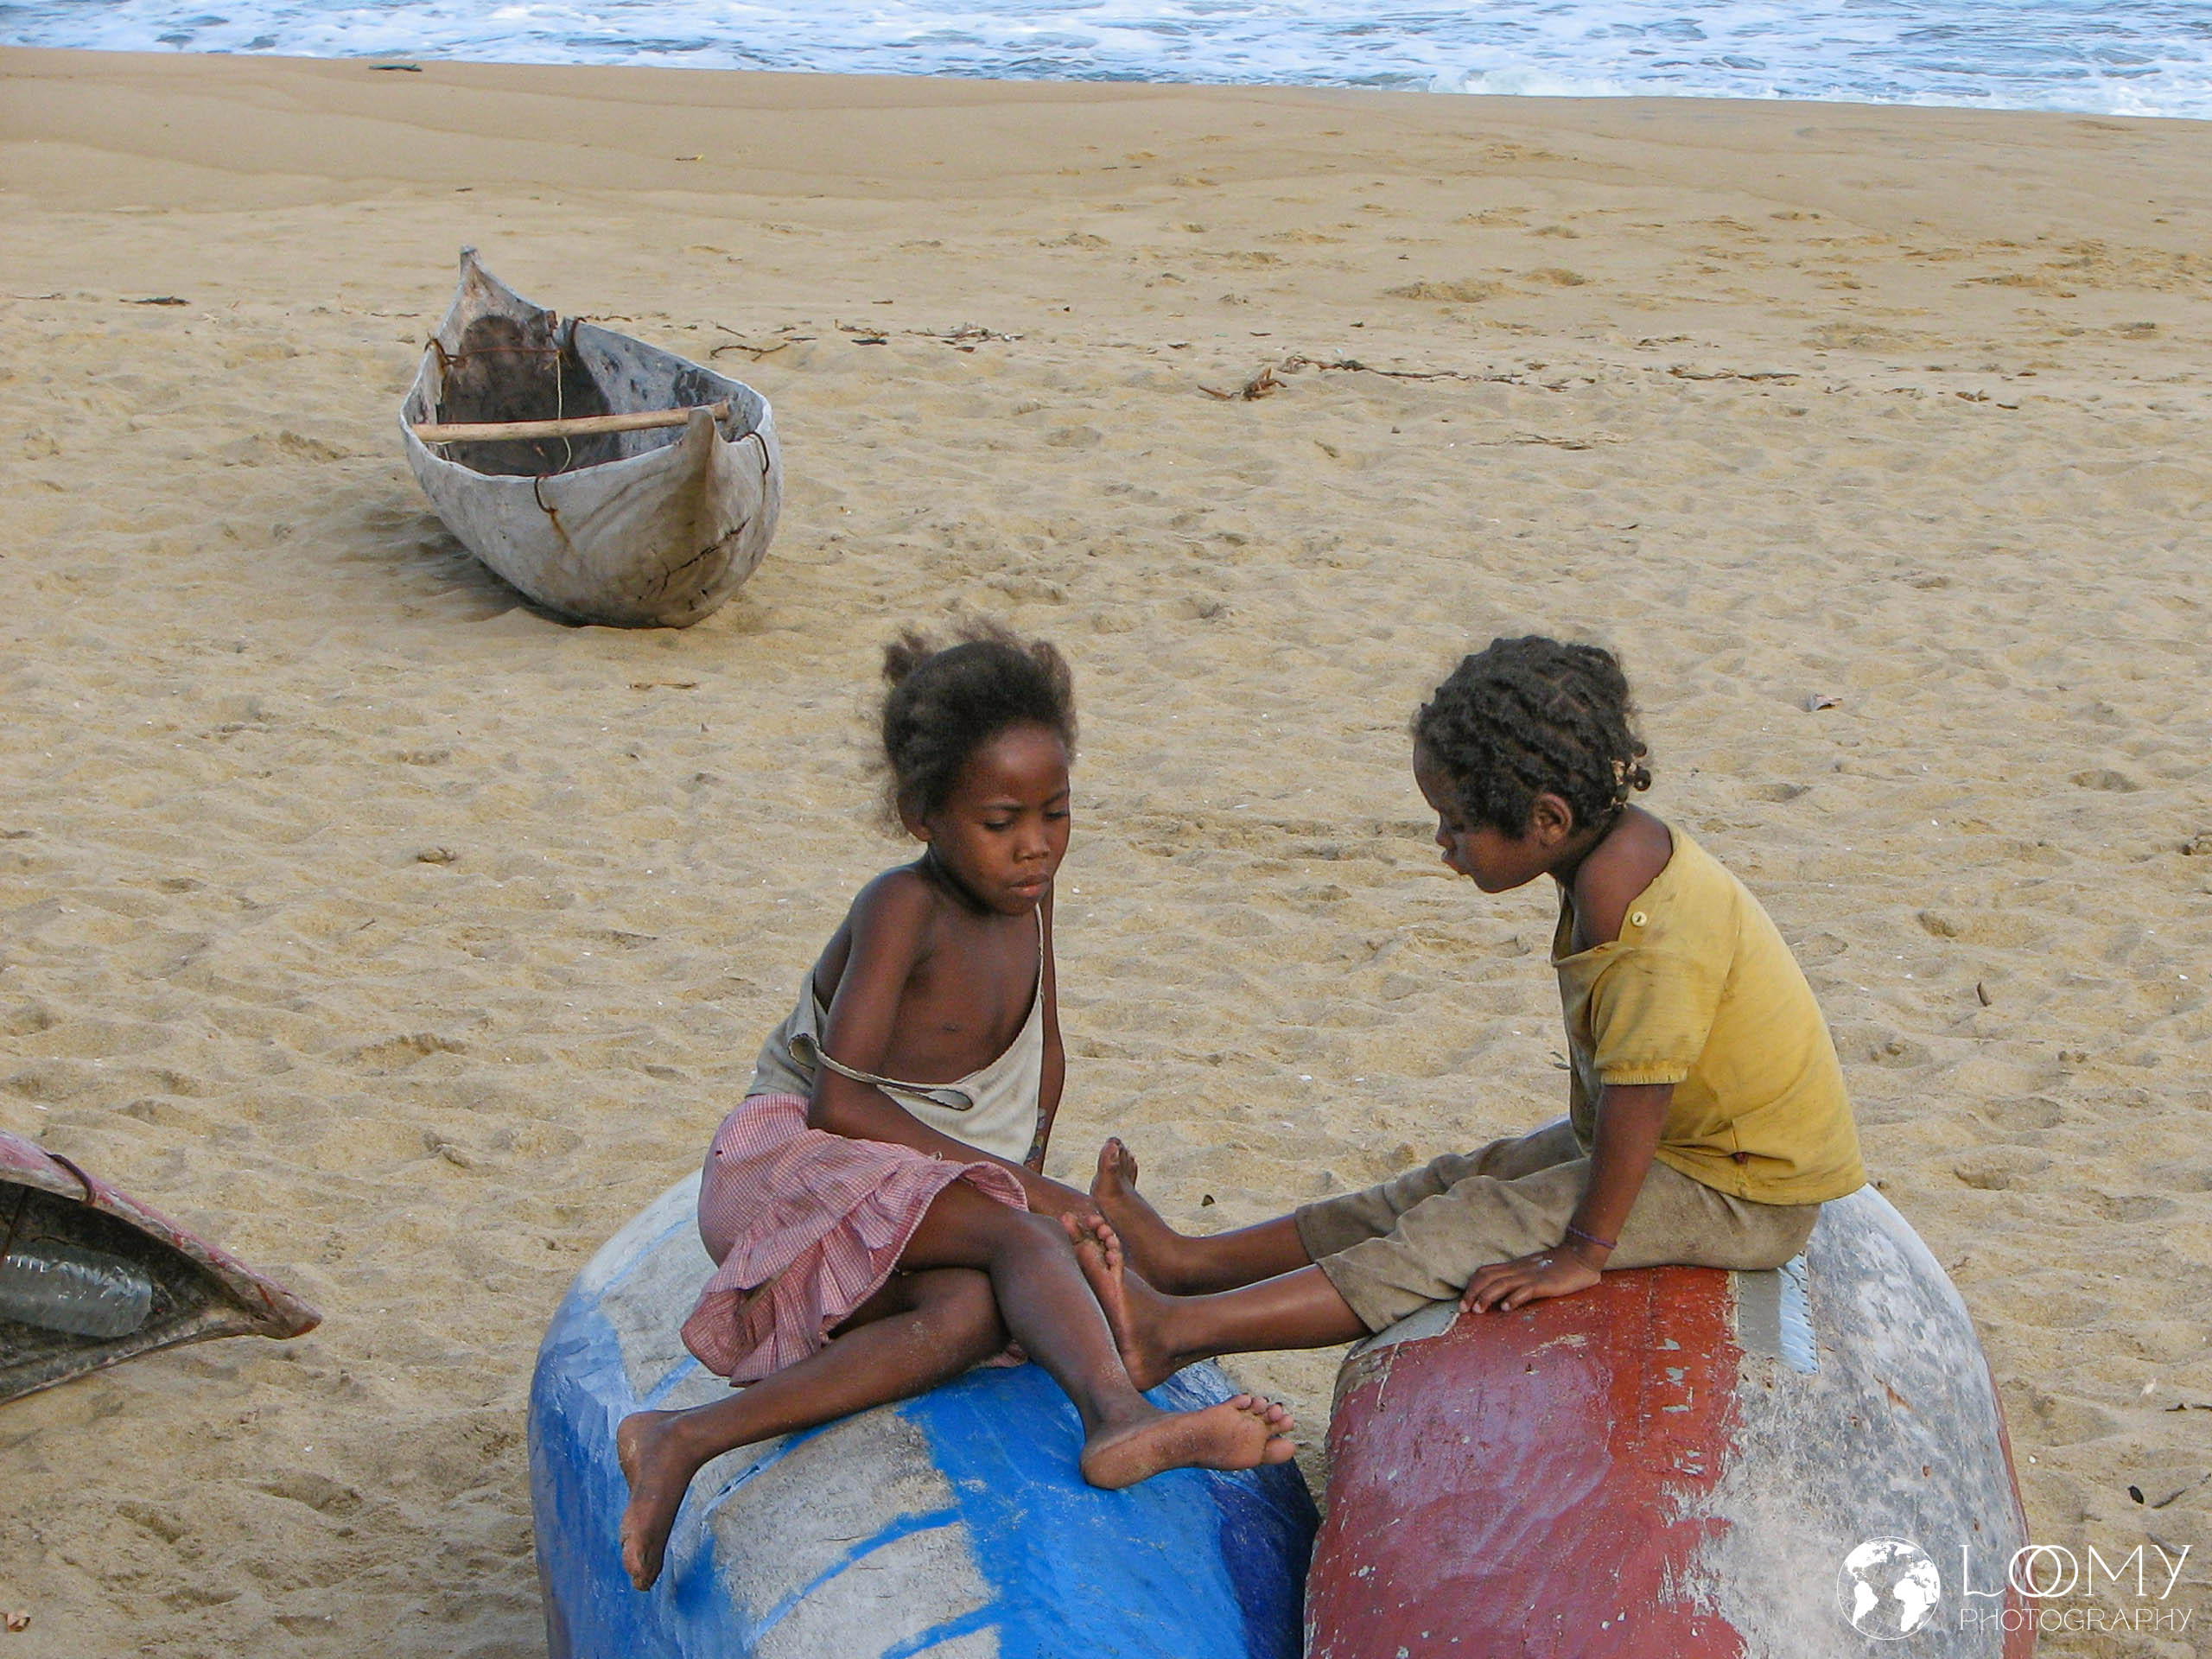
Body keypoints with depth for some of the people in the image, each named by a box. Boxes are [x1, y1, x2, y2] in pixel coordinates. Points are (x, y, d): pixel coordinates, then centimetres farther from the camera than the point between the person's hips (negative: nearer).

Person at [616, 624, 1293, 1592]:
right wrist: (1014, 1184, -20)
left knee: (974, 1313, -30)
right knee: (1020, 1236, -33)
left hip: (922, 1203, 6)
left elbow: (1044, 1055, 21)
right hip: (789, 1166, -6)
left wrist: (1026, 1172, 5)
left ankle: (690, 1438, -41)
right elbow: (838, 1100, -21)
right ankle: (1119, 1416, -60)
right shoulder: (903, 909, -16)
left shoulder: (1026, 894, 5)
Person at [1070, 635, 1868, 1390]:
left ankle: (1176, 1331, -19)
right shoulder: (1619, 850, -1)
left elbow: (1638, 1091, -28)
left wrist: (1584, 1251, -21)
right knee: (1451, 1187, 7)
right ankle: (1187, 1261, 11)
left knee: (1468, 1234, -16)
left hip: (1742, 1196, -9)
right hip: (1690, 1142, 9)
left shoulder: (1646, 924, -32)